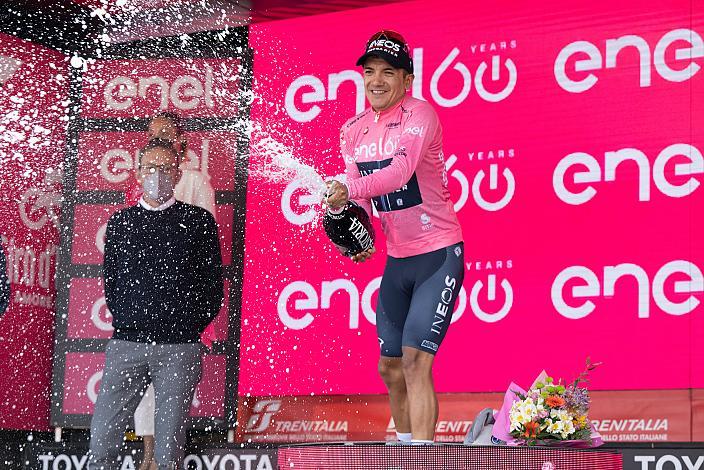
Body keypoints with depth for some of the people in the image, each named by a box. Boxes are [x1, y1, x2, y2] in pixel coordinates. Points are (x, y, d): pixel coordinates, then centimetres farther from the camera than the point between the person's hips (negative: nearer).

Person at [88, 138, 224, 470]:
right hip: (126, 344, 2)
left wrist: (190, 326, 4)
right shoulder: (120, 223, 14)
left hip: (180, 347, -2)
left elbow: (212, 285, 7)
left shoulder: (199, 222, 7)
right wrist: (126, 324, 8)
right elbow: (110, 282, 17)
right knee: (102, 441, -3)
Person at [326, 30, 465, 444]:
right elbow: (358, 193, 6)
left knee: (416, 360, -18)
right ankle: (405, 443, 29)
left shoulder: (420, 115, -16)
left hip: (440, 254, -7)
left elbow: (401, 171, -33)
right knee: (390, 367, 12)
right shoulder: (353, 131, 5)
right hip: (396, 260, 7)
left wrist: (348, 189, -49)